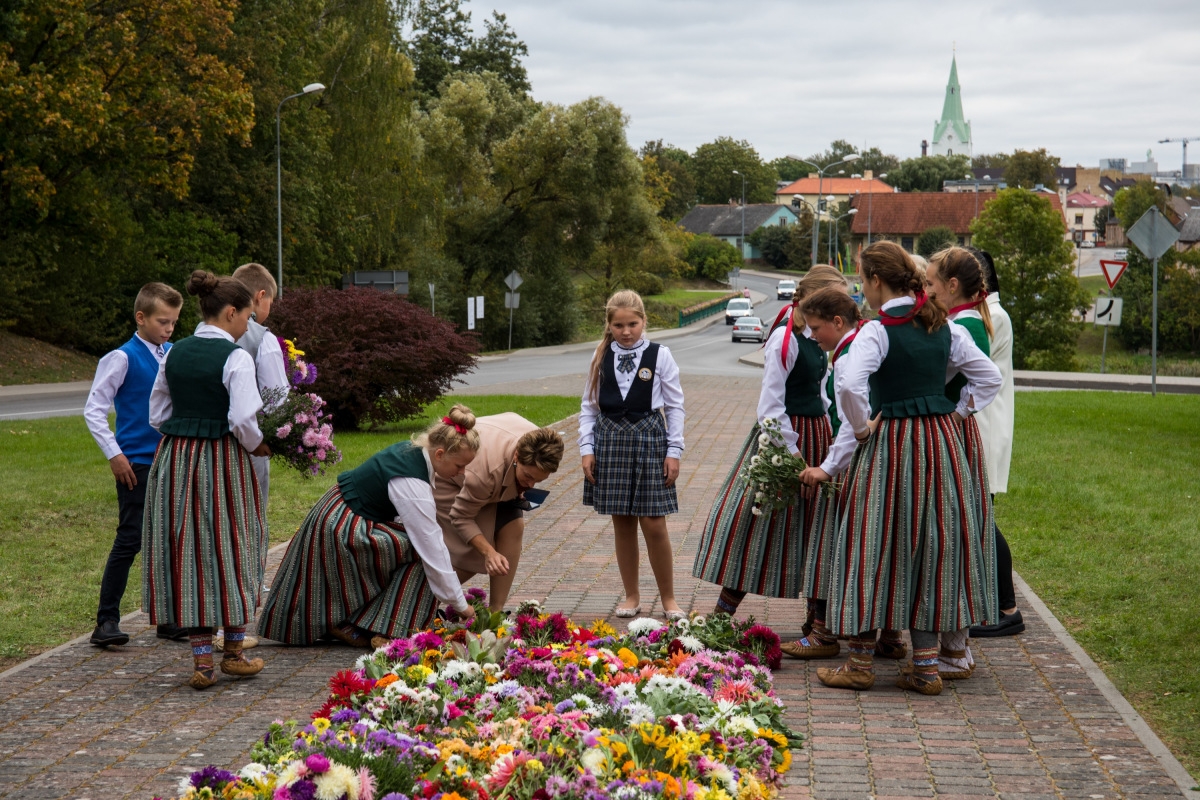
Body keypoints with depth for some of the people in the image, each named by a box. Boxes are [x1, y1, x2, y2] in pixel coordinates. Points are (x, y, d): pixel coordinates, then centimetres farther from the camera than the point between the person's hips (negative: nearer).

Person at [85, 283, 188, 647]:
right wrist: (114, 455, -12)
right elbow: (94, 409, -8)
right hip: (136, 465, -6)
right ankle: (106, 620, 2)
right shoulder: (123, 358, -9)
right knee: (130, 540, -5)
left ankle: (168, 618, 19)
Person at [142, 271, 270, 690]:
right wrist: (258, 447, -1)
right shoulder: (235, 357, -12)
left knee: (188, 552, 8)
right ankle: (233, 651, 20)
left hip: (174, 459, 5)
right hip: (223, 462, -5)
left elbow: (157, 415, 11)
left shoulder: (174, 353, 7)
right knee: (230, 550, 9)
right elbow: (243, 421, -19)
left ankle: (202, 659, 8)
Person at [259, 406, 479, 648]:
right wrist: (461, 605, -19)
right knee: (419, 551, -14)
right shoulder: (413, 485, -27)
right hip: (342, 532, -10)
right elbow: (432, 549, -25)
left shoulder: (414, 449, -1)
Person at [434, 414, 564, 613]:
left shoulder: (538, 442, -26)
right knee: (472, 557, -15)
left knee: (514, 527, -12)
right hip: (449, 482, -7)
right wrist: (489, 552, -42)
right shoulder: (485, 470, -44)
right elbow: (461, 517, -29)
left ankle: (496, 612, -6)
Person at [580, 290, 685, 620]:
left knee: (653, 524, -3)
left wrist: (674, 451, -3)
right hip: (610, 440, 2)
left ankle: (668, 598, 10)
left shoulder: (659, 356, -2)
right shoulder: (601, 357, 4)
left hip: (649, 438, -2)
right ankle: (631, 597, 18)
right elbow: (589, 406, 8)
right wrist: (587, 448, 1)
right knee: (622, 523, 7)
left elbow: (675, 407, 1)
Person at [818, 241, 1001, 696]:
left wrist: (861, 427, -14)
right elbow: (990, 377, 12)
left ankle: (861, 662, 9)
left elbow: (848, 384, -28)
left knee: (875, 545, 3)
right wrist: (959, 413, 12)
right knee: (933, 544, 10)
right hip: (942, 443, 6)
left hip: (891, 442, -6)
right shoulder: (944, 327, 7)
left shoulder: (878, 331, -13)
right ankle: (925, 665, 12)